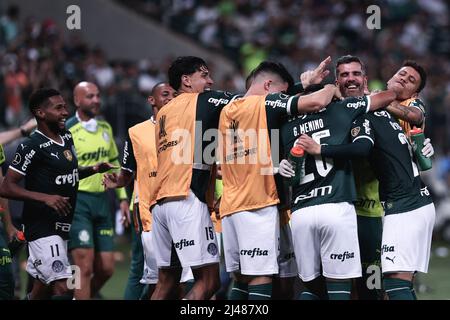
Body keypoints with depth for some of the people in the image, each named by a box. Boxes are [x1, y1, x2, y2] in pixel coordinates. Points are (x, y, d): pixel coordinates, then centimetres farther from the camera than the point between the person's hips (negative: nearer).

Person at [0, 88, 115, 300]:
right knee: (62, 289, -17)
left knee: (42, 291, 14)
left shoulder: (67, 139, 12)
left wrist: (93, 169, 11)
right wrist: (44, 197, -28)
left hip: (61, 227, 9)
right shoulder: (32, 147, -14)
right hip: (42, 228, -9)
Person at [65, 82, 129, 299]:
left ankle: (79, 297, 25)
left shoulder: (105, 128, 12)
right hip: (77, 201, -7)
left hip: (102, 200, 7)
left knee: (106, 269, 5)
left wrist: (122, 197, 17)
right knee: (86, 267, -12)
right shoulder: (68, 131, -11)